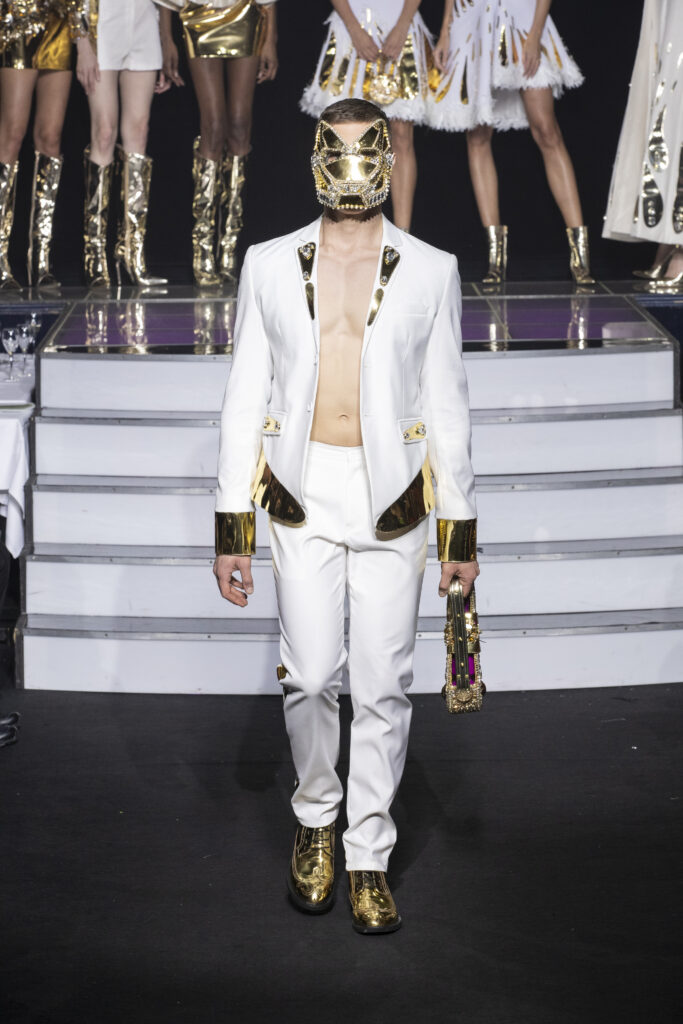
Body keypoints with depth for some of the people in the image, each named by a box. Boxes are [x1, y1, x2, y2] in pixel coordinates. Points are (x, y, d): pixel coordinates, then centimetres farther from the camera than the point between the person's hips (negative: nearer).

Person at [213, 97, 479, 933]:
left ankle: (368, 856, 15)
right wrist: (231, 527, 3)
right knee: (310, 677, -1)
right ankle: (315, 818, 25)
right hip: (304, 489, 0)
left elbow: (446, 405, 8)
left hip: (393, 496, 0)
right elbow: (245, 399, 7)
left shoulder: (430, 271, 6)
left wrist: (461, 529, 5)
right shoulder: (270, 266, 7)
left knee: (383, 686, 1)